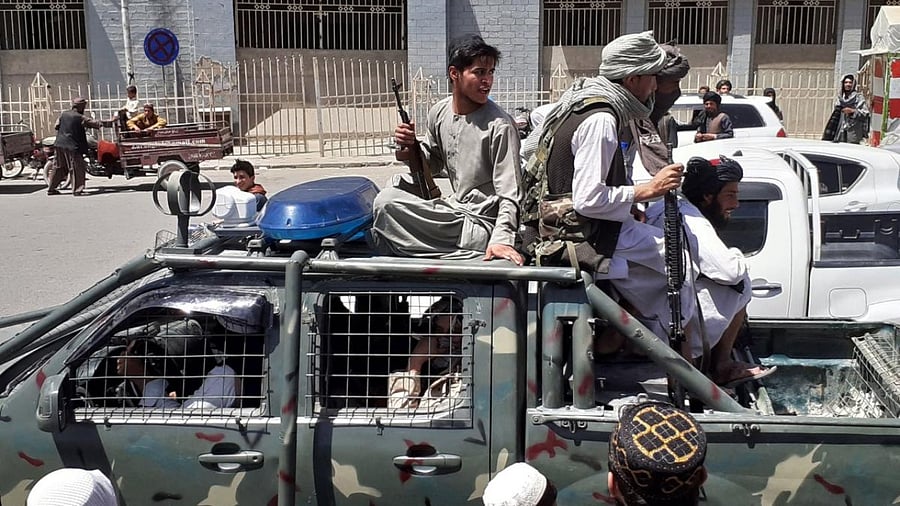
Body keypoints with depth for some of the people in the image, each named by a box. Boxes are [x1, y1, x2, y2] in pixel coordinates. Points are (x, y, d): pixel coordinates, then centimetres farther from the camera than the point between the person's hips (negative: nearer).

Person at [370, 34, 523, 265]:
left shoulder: (499, 126, -16)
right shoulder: (439, 112, 4)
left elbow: (509, 195, -18)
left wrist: (501, 238, -33)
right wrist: (411, 147, -2)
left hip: (481, 226, -7)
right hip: (456, 209, 7)